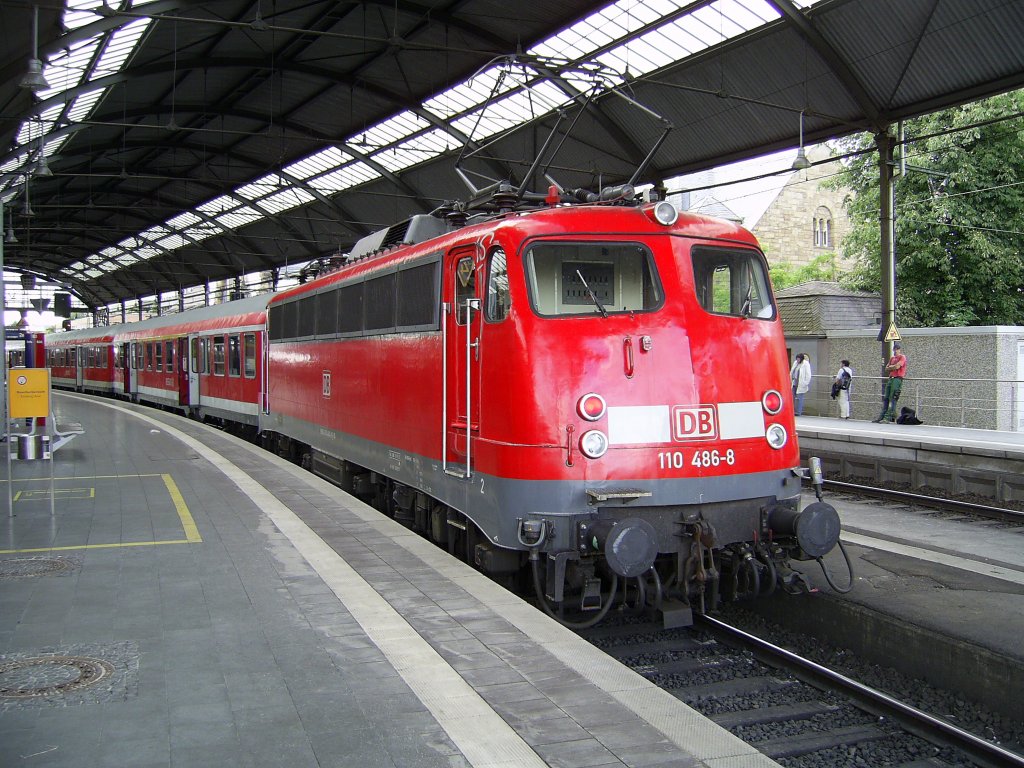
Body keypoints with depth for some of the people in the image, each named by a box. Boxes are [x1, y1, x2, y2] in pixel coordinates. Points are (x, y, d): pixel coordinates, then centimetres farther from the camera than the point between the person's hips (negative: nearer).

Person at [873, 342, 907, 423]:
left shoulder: (902, 357, -1)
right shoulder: (892, 358, 22)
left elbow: (897, 366, -15)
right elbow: (886, 369, 17)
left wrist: (890, 367, 3)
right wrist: (893, 367, -2)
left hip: (897, 379, -8)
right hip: (890, 378, 8)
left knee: (893, 398, -12)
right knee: (886, 398, 6)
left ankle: (889, 417, -14)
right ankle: (882, 416, 7)